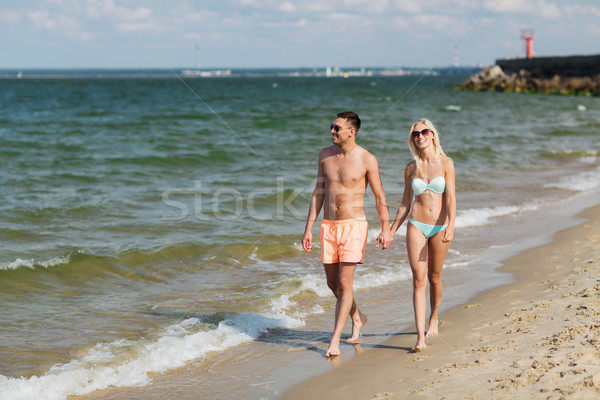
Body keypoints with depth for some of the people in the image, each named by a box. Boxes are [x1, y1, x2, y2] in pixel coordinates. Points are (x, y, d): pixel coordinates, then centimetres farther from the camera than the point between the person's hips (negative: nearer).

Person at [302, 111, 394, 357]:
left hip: (353, 225, -5)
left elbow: (380, 197, -3)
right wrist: (309, 228, 8)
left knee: (344, 283, -10)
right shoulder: (325, 155, 6)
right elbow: (319, 192, 11)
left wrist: (385, 229, -10)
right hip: (328, 226, 5)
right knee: (332, 283, 12)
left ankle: (335, 341, -7)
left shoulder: (367, 160, -8)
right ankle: (357, 318, 39)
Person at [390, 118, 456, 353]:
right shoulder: (411, 168, 5)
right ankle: (420, 336, -11)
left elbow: (450, 198, -9)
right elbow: (405, 204, 12)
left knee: (434, 277, 12)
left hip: (440, 227, -1)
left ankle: (434, 318, 38)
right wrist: (391, 231, 10)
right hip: (416, 226, 1)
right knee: (419, 281, -7)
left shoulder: (446, 164, -1)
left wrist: (450, 226, -21)